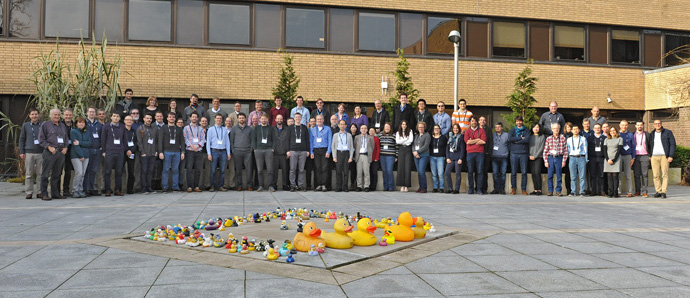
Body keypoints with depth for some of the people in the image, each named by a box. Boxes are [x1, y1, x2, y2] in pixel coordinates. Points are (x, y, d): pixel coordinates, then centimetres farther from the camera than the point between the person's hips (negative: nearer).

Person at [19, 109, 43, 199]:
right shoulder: (25, 125, 7)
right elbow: (21, 139, 8)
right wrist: (21, 152, 2)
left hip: (41, 152, 0)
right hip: (29, 152, 0)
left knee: (40, 174, 2)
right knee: (29, 174, 0)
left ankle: (40, 192, 8)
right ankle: (29, 192, 5)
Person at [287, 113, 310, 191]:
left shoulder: (304, 128, 11)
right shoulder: (290, 128, 9)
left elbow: (307, 139, 11)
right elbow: (288, 139, 6)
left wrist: (308, 150, 4)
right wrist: (288, 150, -3)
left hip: (303, 151, 1)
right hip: (293, 151, -1)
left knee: (301, 169, 1)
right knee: (293, 169, -3)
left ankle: (301, 185, 7)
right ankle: (292, 185, 2)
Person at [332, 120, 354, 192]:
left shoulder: (349, 135, 13)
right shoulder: (336, 135, 14)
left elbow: (352, 147, 10)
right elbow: (333, 146, 9)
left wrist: (351, 157, -1)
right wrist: (334, 156, -2)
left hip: (346, 153, 0)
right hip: (338, 153, 0)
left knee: (346, 171, -4)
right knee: (338, 171, -5)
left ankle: (345, 187, 0)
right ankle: (338, 187, -1)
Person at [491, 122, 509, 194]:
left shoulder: (506, 135, 7)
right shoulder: (492, 135, 12)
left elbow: (509, 145, 9)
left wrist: (508, 153, 2)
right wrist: (491, 153, 8)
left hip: (503, 157, -2)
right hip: (494, 157, 2)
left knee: (503, 173, -3)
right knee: (495, 173, -1)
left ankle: (502, 189, 2)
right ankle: (496, 189, 4)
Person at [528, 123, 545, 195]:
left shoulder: (542, 136, 3)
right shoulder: (530, 136, 15)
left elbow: (542, 148, -2)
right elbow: (528, 146, 14)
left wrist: (535, 156, -8)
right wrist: (530, 155, -1)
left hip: (539, 157, -4)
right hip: (531, 158, 4)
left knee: (537, 173, -13)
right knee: (533, 174, 1)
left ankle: (539, 190, -9)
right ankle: (535, 189, 5)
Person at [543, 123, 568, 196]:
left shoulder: (562, 138, 4)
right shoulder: (548, 138, 6)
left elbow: (565, 150, 2)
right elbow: (545, 151, 6)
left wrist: (564, 160, -4)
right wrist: (545, 161, 0)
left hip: (559, 158, -1)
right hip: (550, 158, 1)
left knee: (559, 176, 1)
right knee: (550, 175, 1)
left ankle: (558, 191, 9)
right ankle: (550, 191, 8)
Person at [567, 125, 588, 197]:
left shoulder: (583, 139, 9)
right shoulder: (568, 140, 14)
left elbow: (585, 149, 9)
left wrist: (586, 160, 5)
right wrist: (569, 159, 10)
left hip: (581, 158, -1)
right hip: (572, 158, 2)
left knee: (582, 176, -5)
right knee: (573, 177, -1)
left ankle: (582, 192, -3)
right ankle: (573, 192, 3)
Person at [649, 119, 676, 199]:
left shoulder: (668, 132, 3)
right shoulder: (651, 134, 14)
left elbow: (673, 144, 0)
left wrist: (671, 156, -9)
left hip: (664, 156, -3)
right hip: (654, 157, 3)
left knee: (665, 175, -5)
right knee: (656, 175, 0)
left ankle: (663, 192, -4)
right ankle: (658, 191, 4)